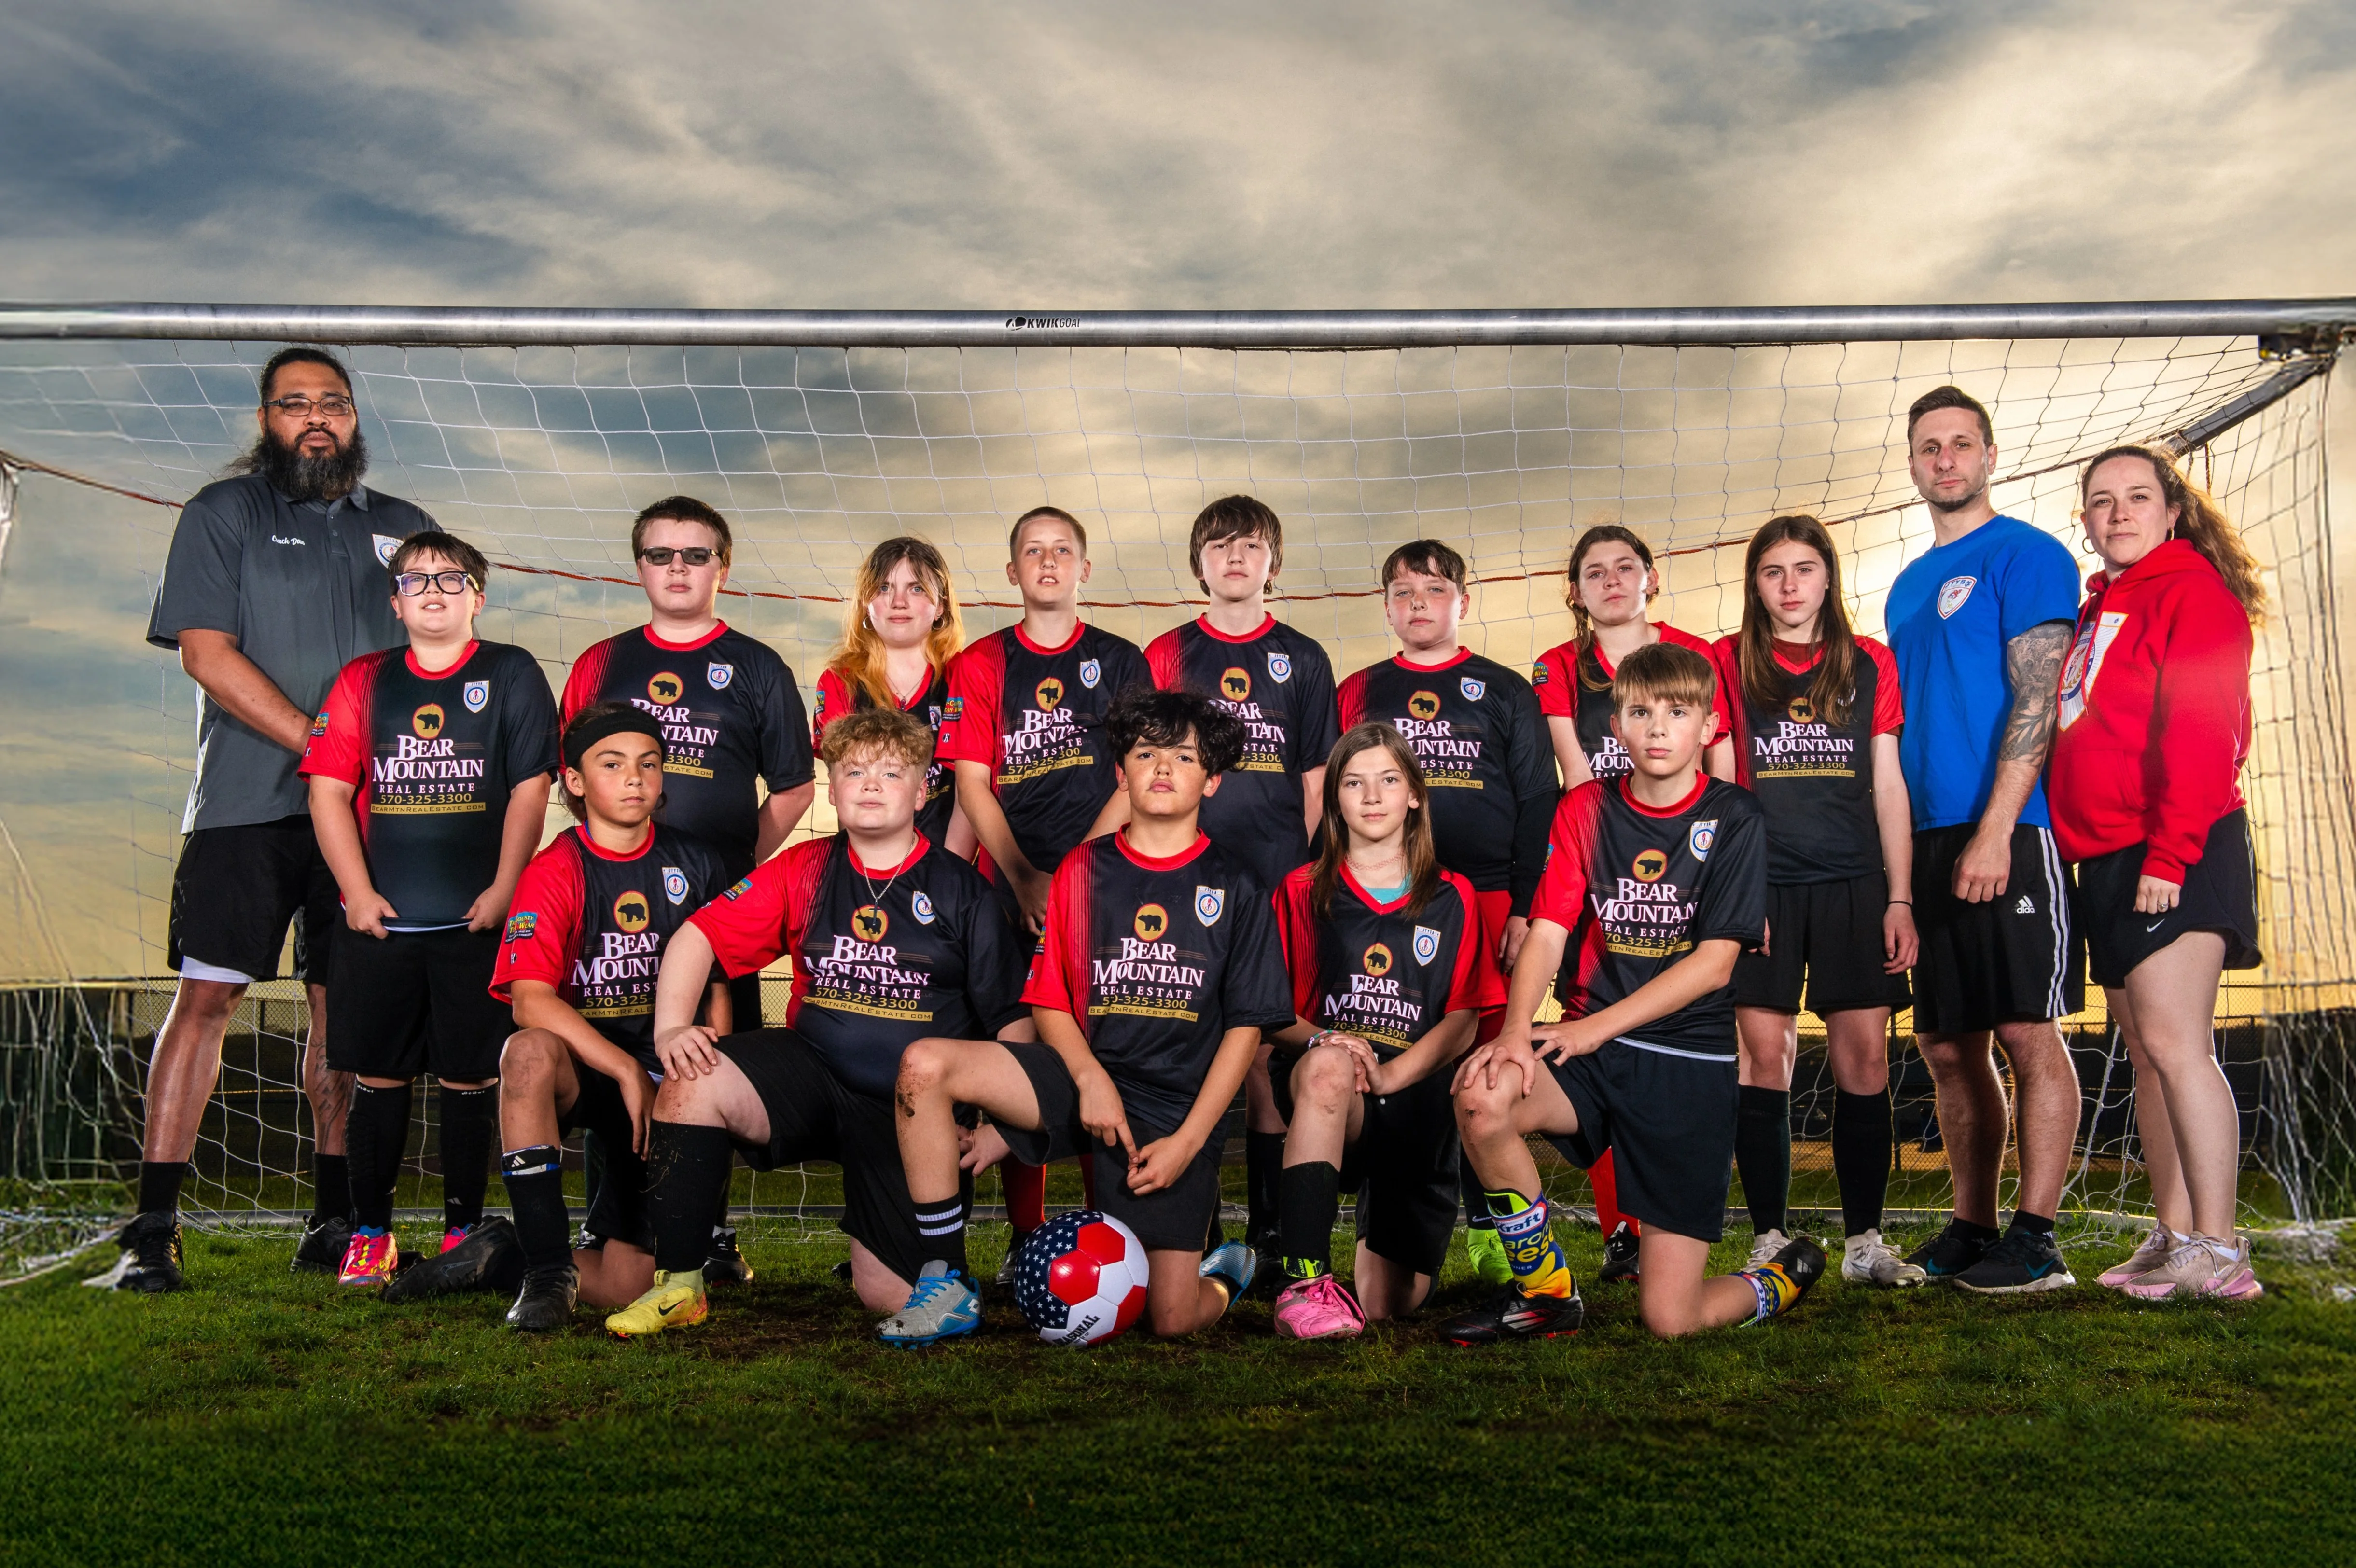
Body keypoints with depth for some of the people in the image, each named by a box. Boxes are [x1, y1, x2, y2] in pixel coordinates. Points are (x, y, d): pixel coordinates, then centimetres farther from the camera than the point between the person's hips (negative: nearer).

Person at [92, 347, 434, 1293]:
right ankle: (153, 1230, -3)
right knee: (206, 995, -7)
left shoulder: (404, 530, 16)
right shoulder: (222, 513, 6)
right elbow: (207, 653, -5)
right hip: (247, 802, -3)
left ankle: (335, 1221, 12)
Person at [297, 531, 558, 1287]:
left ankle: (463, 1229, 15)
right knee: (377, 1075, 7)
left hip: (476, 920, -2)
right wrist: (358, 892, -5)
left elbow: (530, 790, -1)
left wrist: (503, 891, -8)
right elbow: (329, 791, 4)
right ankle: (370, 1231, 17)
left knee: (470, 1077, 4)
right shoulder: (363, 681, 9)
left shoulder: (511, 675, 3)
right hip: (379, 920, 2)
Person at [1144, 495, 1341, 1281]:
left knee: (1268, 1053, 1)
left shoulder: (1303, 659, 10)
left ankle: (1269, 1230, 11)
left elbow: (1315, 783, 10)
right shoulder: (1167, 655, 10)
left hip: (1277, 884, 0)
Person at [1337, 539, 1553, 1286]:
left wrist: (1526, 907, -3)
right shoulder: (1359, 693, 14)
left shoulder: (1506, 693, 10)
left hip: (1487, 903, -1)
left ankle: (1490, 1226, 11)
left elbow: (1537, 805, 7)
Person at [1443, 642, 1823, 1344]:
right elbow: (1546, 933, -3)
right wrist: (1516, 1031, -22)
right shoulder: (1586, 809, 5)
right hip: (1592, 1051, 3)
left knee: (1668, 1317, -8)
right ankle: (1544, 1293, -5)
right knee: (1482, 1098, -31)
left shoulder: (1733, 818, -3)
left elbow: (1714, 964, -9)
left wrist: (1597, 1027, -17)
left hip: (1689, 1061, -3)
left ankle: (1780, 1281, 30)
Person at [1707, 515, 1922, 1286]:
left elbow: (1889, 788, 10)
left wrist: (1900, 897, 3)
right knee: (1765, 1057, -4)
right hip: (1762, 886, -1)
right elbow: (1721, 786, 4)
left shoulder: (1870, 664, 11)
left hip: (1853, 886, 1)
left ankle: (1865, 1241, 9)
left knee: (1865, 1059, -1)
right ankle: (1770, 1240, 4)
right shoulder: (1728, 664, 7)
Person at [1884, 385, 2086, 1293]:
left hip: (2008, 833, -7)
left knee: (2028, 1036, -5)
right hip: (1927, 839, 7)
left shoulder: (2026, 556, -2)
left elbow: (2038, 701, -12)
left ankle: (2036, 1242, 1)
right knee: (1947, 1045, 9)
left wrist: (1994, 832, -20)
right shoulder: (1907, 585, 19)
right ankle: (1971, 1231, 18)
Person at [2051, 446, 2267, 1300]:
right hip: (2105, 860, 8)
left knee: (2173, 1044, -13)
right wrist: (2067, 845, 12)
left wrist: (2170, 852, -21)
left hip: (2175, 855, -8)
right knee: (2147, 1052, 9)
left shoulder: (2192, 589, -4)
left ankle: (2217, 1252, -10)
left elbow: (2203, 730, -15)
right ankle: (2173, 1237, 14)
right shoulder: (2096, 610, 20)